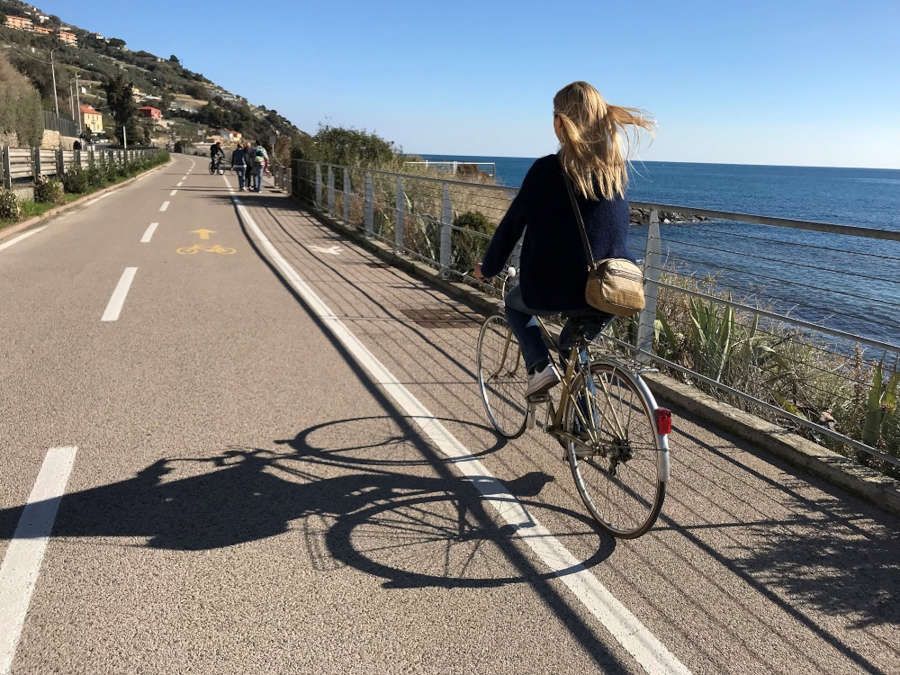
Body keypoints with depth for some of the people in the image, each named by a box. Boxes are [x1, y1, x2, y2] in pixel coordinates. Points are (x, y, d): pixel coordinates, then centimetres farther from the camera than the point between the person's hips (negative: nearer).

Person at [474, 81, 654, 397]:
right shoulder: (617, 167, 6)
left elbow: (512, 224, -2)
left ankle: (540, 366, 8)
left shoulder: (547, 169, -9)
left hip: (554, 290, -4)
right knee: (572, 353, 32)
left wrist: (488, 268, 14)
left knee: (514, 304, 28)